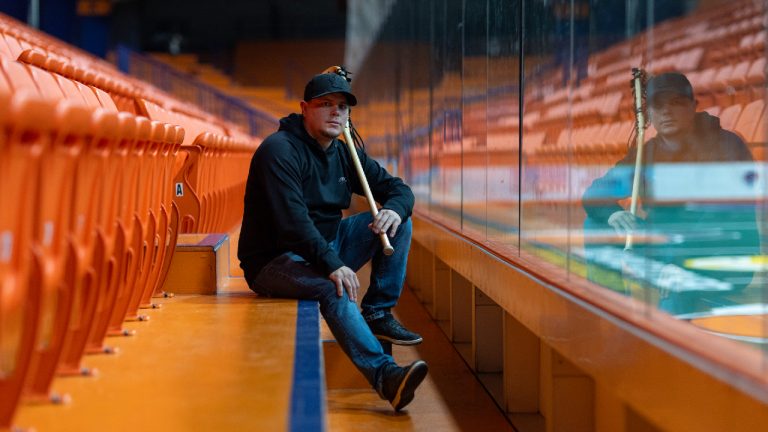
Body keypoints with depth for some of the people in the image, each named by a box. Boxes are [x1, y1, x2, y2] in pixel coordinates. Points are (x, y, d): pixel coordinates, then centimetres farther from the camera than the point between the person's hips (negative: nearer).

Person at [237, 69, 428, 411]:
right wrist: (332, 264, -37)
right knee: (333, 288, -38)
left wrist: (395, 209, -15)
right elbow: (292, 220, -27)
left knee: (397, 220, -4)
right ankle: (384, 375, -48)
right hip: (273, 260, -8)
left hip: (325, 247, 8)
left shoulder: (345, 154, 9)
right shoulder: (280, 150, -15)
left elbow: (398, 189, 12)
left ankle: (377, 314, -8)